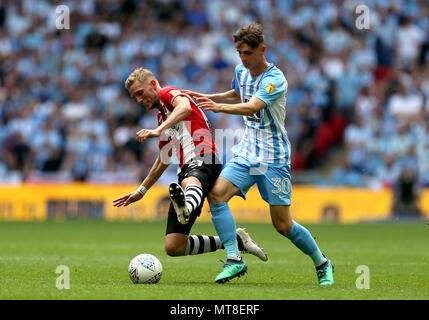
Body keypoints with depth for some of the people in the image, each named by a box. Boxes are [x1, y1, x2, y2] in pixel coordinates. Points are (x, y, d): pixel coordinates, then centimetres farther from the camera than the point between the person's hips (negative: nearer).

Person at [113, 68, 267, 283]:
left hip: (203, 161, -9)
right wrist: (141, 191, 49)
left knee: (190, 182, -46)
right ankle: (236, 240, 11)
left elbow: (185, 106, -20)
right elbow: (163, 160, 44)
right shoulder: (162, 117, 32)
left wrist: (158, 131, -32)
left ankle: (185, 209, -82)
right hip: (186, 172, 9)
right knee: (173, 247, -2)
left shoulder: (168, 93, 6)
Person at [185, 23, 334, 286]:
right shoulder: (241, 71, 7)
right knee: (216, 193, -18)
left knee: (283, 224, -5)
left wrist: (220, 107, -48)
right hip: (246, 152, 7)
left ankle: (322, 264, 18)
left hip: (273, 157, -7)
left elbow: (252, 107, -33)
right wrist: (206, 98, 16)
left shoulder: (275, 79, -18)